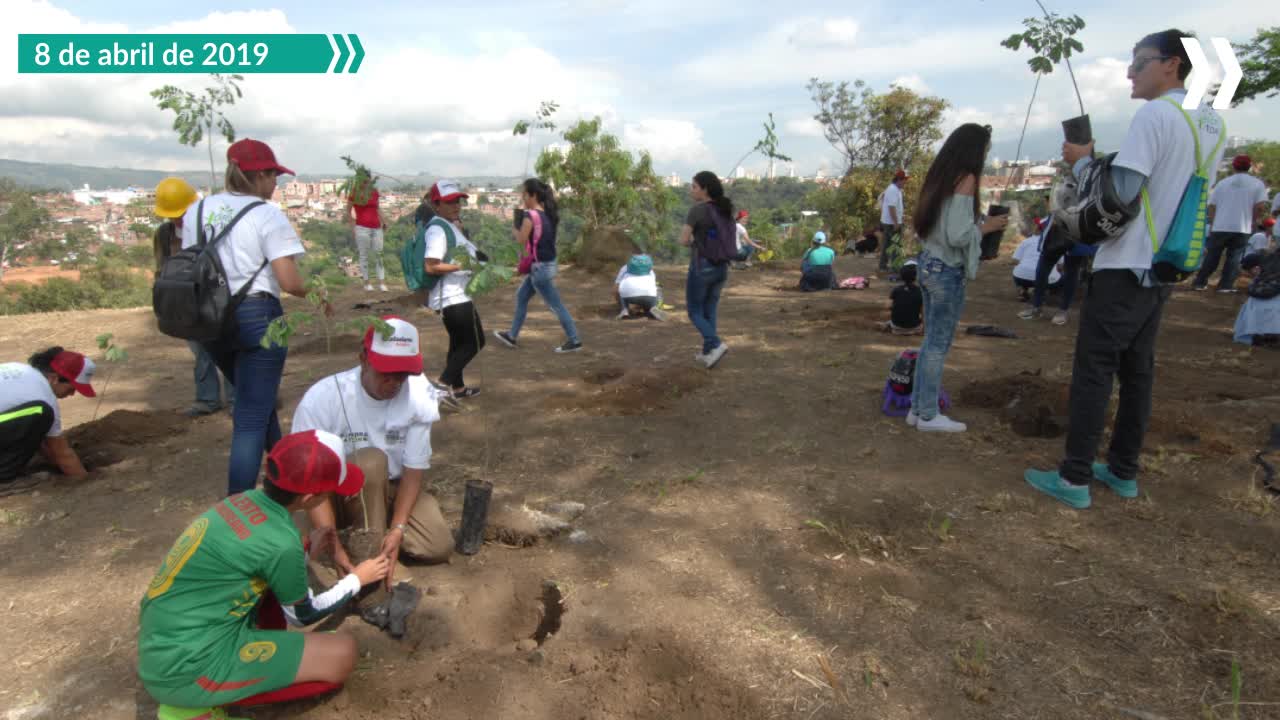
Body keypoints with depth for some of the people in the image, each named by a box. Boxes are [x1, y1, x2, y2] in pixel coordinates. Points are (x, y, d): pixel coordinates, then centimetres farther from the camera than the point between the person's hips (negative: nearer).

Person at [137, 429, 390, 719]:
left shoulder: (245, 500, -1)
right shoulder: (280, 542, -23)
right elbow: (303, 615, -2)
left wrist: (305, 550, 20)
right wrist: (357, 579, 10)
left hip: (162, 646, 9)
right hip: (185, 669, -9)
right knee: (343, 652, -9)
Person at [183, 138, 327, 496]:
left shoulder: (197, 210, 7)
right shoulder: (267, 214, -11)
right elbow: (289, 282, -16)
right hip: (256, 317, -7)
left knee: (253, 398, 27)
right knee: (252, 416, 1)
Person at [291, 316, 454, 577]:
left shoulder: (419, 394, -20)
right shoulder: (322, 398, -27)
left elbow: (416, 468, -15)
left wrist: (397, 529, -24)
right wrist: (334, 545, -34)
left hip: (392, 488, 3)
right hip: (339, 494, -3)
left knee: (439, 546, -18)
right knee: (372, 461, -35)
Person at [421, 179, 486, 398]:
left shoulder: (450, 226, 13)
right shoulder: (438, 229, -18)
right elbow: (431, 267, -25)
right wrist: (459, 266, -23)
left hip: (455, 295, 10)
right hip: (453, 297, -10)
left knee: (459, 342, 20)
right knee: (475, 342, -4)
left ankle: (457, 388, 31)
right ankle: (445, 382, -3)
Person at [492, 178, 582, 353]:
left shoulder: (530, 216, -20)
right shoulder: (548, 214, 6)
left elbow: (521, 240, -14)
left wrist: (517, 226, 2)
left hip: (540, 267, -10)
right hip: (546, 264, 10)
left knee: (556, 305, 0)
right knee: (521, 296, 20)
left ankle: (574, 341, 8)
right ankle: (512, 336, 30)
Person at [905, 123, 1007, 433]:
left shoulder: (940, 176, 12)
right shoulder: (966, 179, -13)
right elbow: (957, 236, -20)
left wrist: (978, 224, 18)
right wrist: (986, 227, -4)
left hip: (929, 264, 8)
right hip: (947, 270, -8)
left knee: (931, 340, 14)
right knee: (939, 344, 0)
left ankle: (918, 408, 20)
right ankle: (928, 415, 9)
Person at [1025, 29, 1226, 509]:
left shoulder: (1155, 113, -14)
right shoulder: (1212, 124, 14)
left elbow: (1116, 197, -20)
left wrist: (1083, 160, -4)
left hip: (1125, 267, -9)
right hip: (1163, 269, 9)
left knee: (1093, 370, -5)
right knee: (1137, 370, 14)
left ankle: (1074, 479, 0)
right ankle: (1123, 471, 22)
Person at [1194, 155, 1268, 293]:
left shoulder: (1222, 183, 8)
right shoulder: (1257, 183, 3)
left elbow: (1212, 206, 8)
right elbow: (1261, 207, -6)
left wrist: (1213, 224, 17)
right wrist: (1252, 221, 10)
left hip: (1220, 227, 1)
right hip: (1242, 228, -1)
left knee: (1212, 256, 8)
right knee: (1234, 257, 6)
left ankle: (1200, 282, 9)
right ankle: (1226, 285, 3)